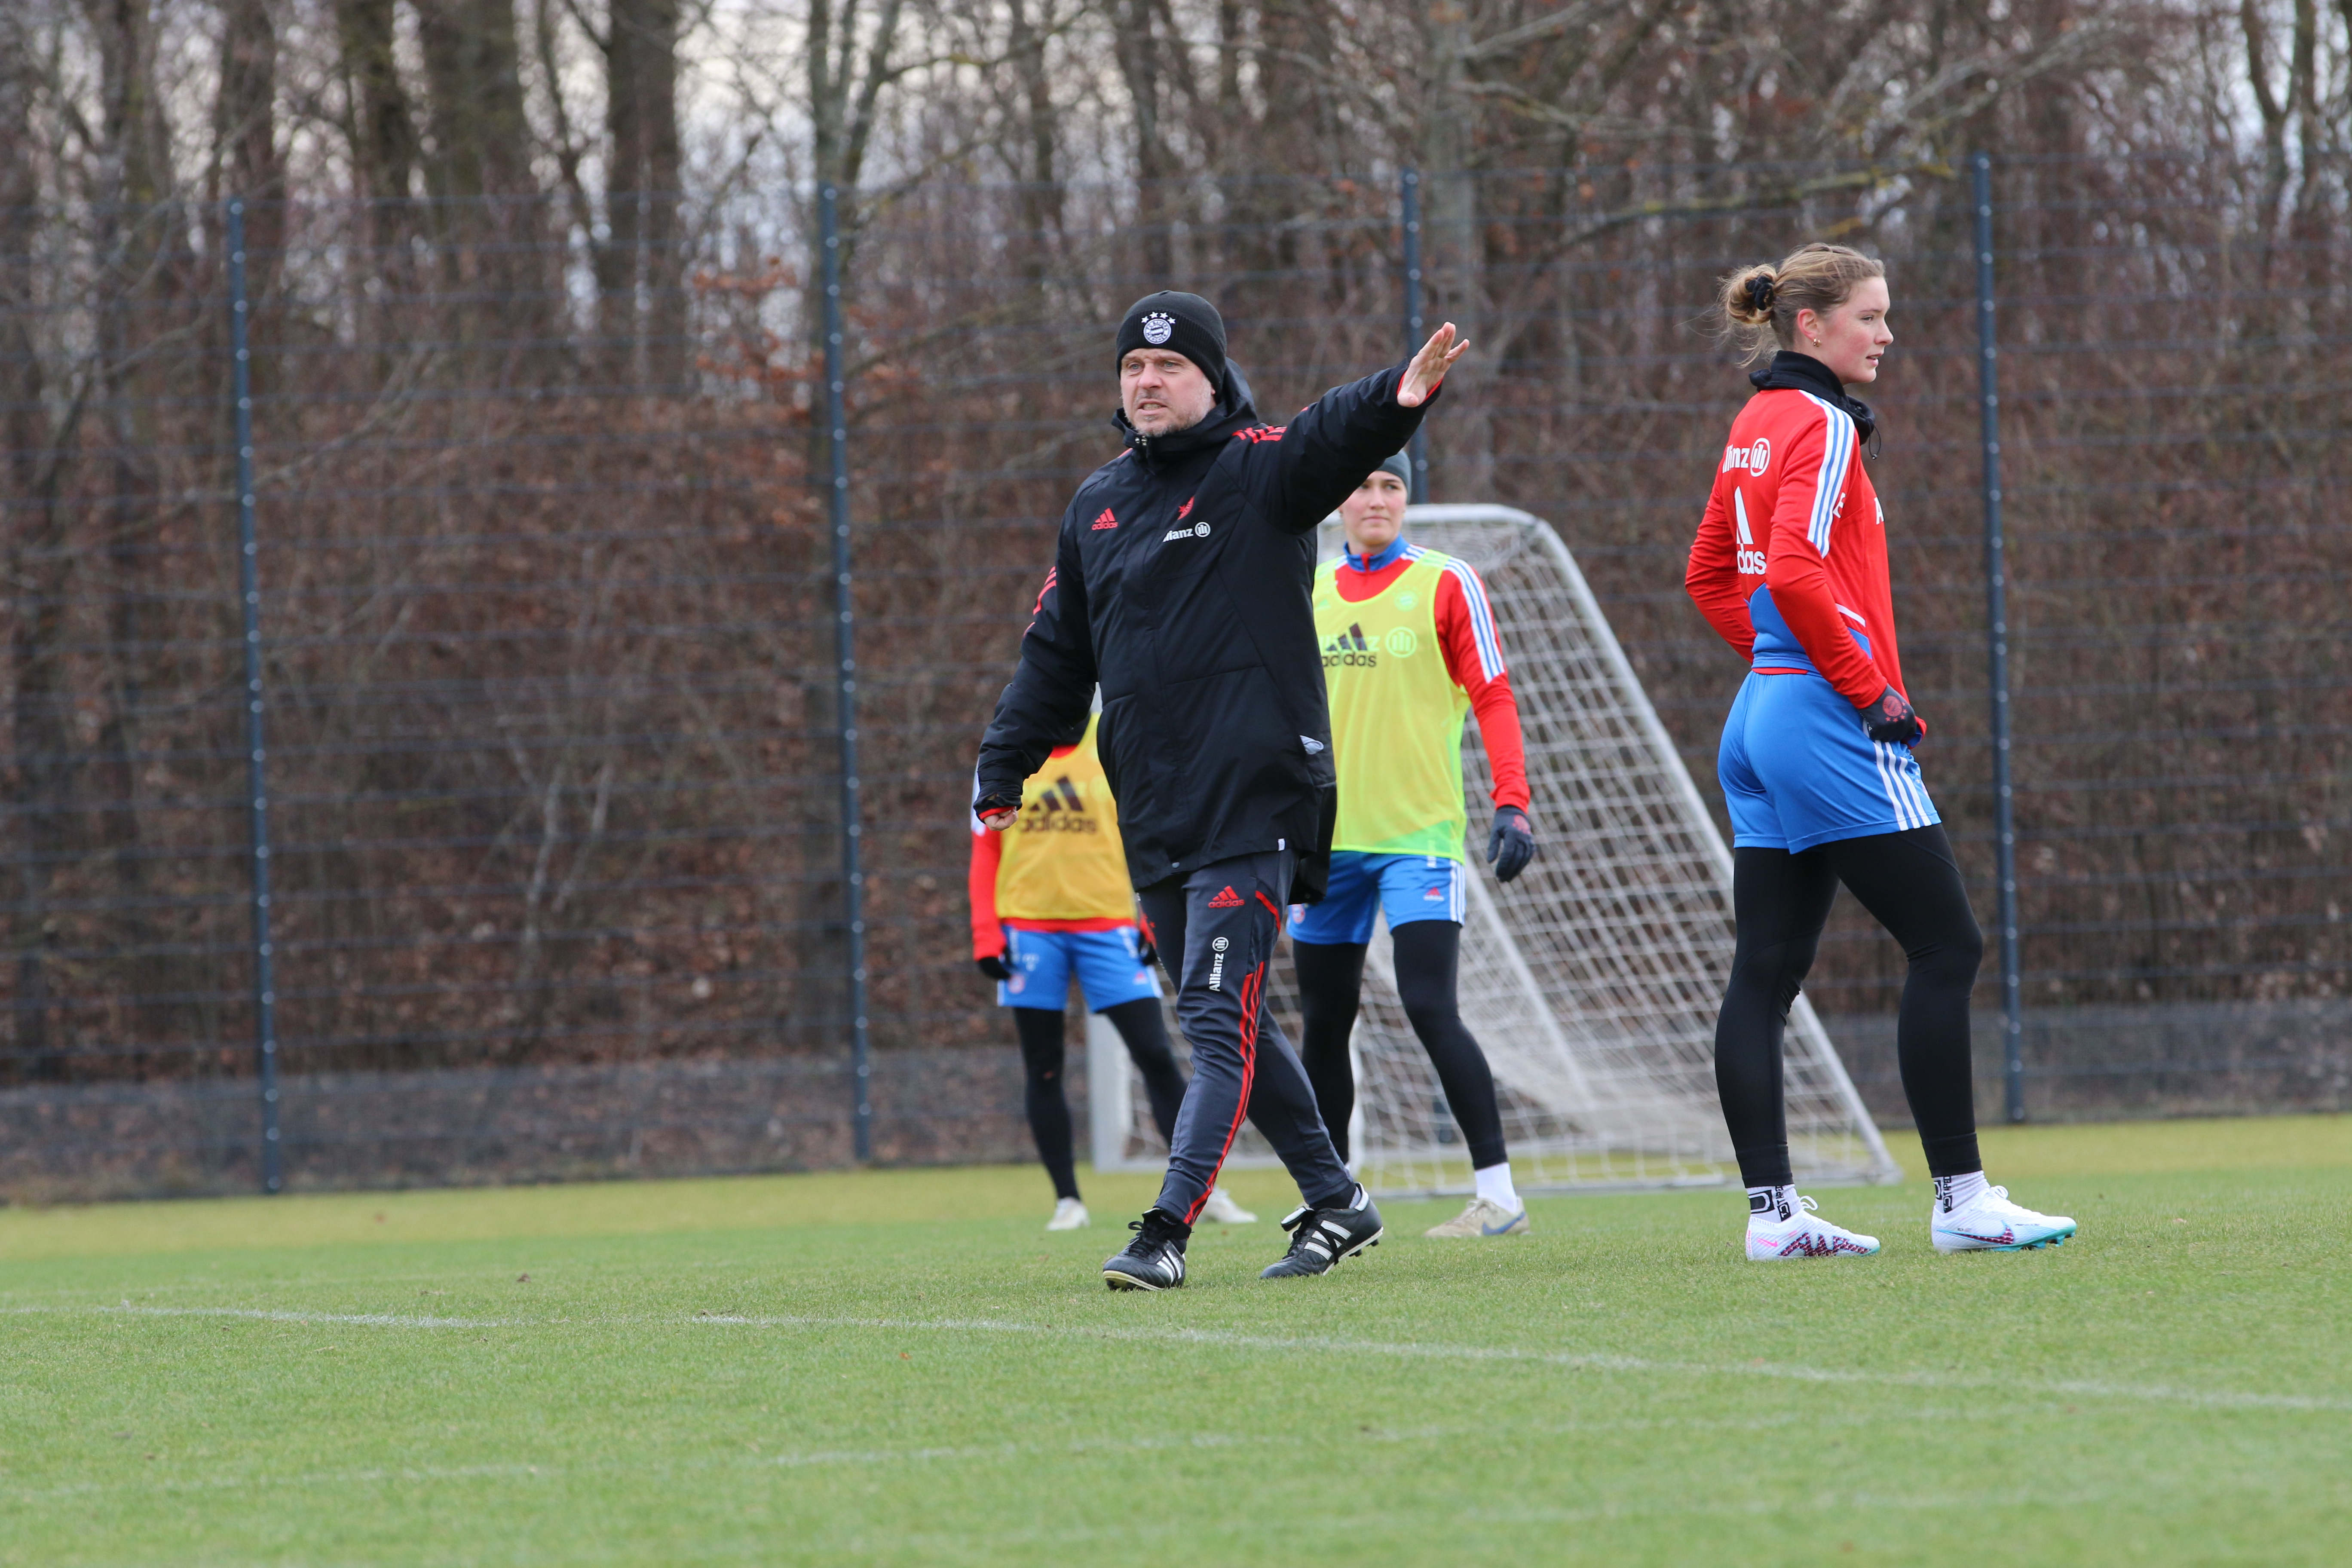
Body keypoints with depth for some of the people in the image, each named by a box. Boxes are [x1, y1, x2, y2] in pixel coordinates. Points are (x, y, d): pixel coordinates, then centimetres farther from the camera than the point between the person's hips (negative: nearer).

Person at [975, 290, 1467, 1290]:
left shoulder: (1256, 471, -4)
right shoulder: (1097, 504, 16)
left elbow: (1335, 439, -25)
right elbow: (1056, 650, 22)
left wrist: (1400, 397, -47)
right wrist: (1004, 766, 14)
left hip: (1254, 803, -7)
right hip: (1152, 814, 7)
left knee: (1218, 1019, -13)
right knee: (1233, 1027, 12)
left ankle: (1169, 1230, -19)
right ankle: (1335, 1204, 24)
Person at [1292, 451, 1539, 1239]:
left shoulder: (1445, 583, -2)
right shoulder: (1308, 595, 11)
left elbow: (1492, 697, -5)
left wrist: (1512, 804, -14)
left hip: (1420, 836, -5)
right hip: (1330, 841, 5)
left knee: (1429, 1008, -16)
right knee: (1323, 1021, 7)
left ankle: (1498, 1194, -14)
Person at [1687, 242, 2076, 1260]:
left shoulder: (1759, 425, 16)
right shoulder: (1822, 426, -12)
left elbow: (1710, 575, 25)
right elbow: (1795, 571, -24)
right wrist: (1867, 686, -15)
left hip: (1763, 714, 10)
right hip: (1830, 726, -10)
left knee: (1765, 970, 5)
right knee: (1946, 948, -5)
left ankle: (1770, 1209, 4)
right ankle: (1961, 1198, -6)